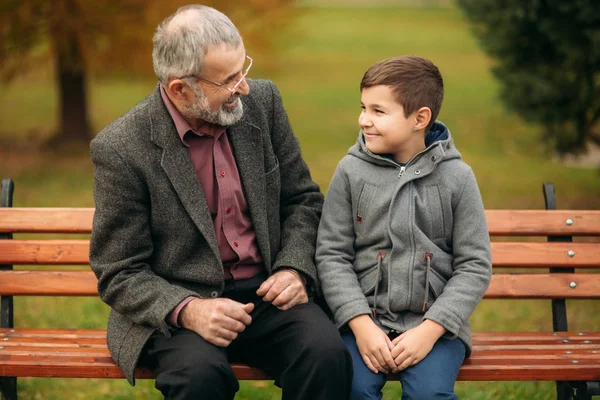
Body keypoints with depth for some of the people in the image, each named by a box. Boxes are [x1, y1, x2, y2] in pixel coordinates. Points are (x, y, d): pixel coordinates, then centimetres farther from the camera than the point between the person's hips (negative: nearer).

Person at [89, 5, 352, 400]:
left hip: (267, 293, 4)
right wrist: (188, 310, -26)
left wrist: (294, 268, -6)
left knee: (328, 355, -26)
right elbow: (119, 273, -8)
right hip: (174, 308, -3)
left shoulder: (262, 101, 0)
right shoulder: (121, 148, -13)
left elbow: (302, 198, 12)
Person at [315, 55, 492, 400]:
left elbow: (475, 267, 1)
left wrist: (429, 331, -10)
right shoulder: (351, 172, 3)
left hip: (436, 322, -1)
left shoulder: (456, 177, 1)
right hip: (366, 317, 1)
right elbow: (332, 255, 3)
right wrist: (362, 325, -10)